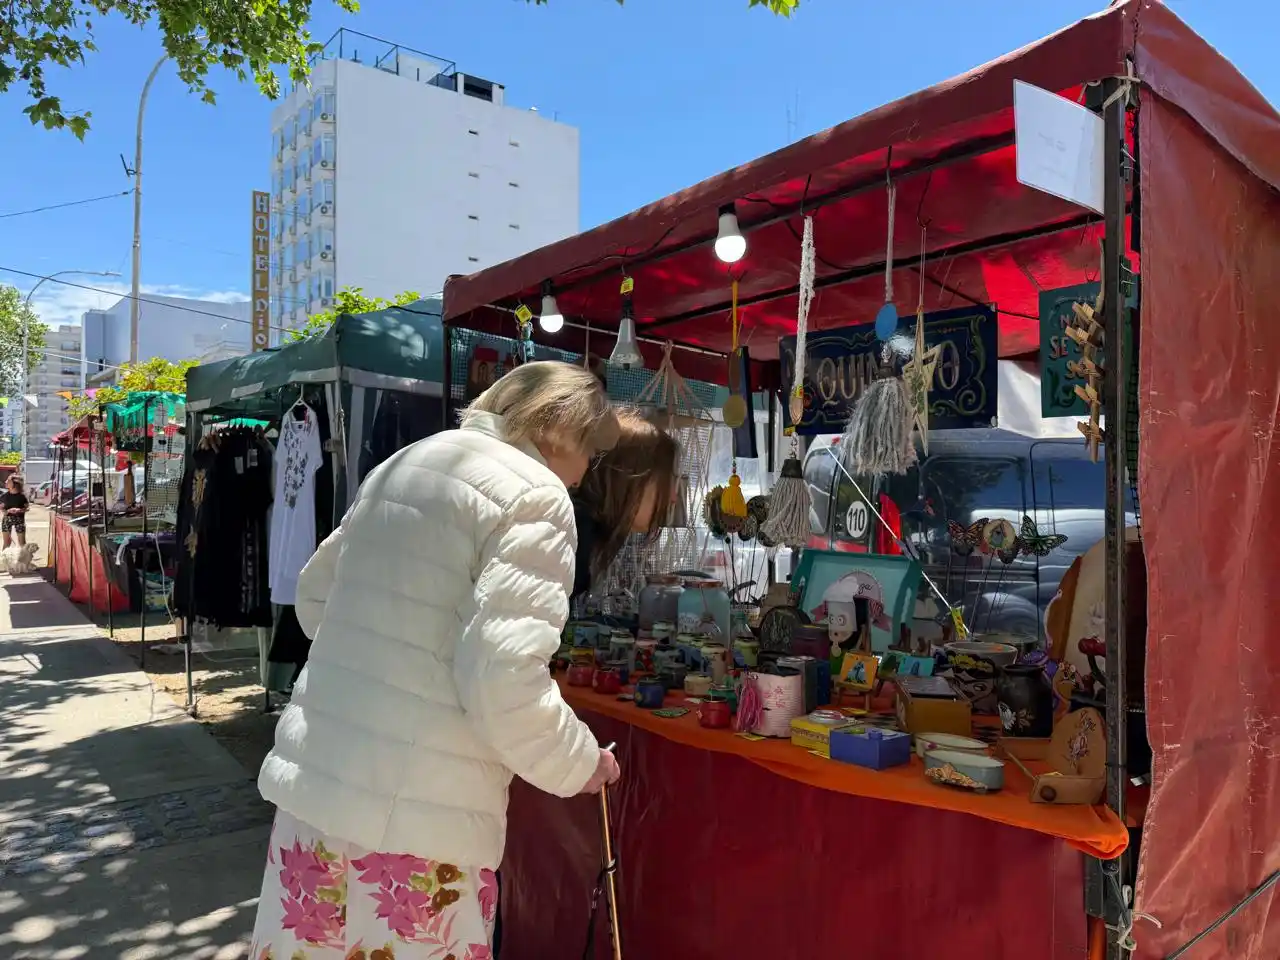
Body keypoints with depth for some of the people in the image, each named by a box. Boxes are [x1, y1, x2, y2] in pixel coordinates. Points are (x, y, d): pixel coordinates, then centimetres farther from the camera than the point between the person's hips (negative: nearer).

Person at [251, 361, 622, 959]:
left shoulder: (403, 464, 12)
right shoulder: (535, 494, -13)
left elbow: (315, 597, 20)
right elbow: (503, 681, -22)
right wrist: (579, 766, -5)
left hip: (311, 782, 7)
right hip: (416, 818, -7)